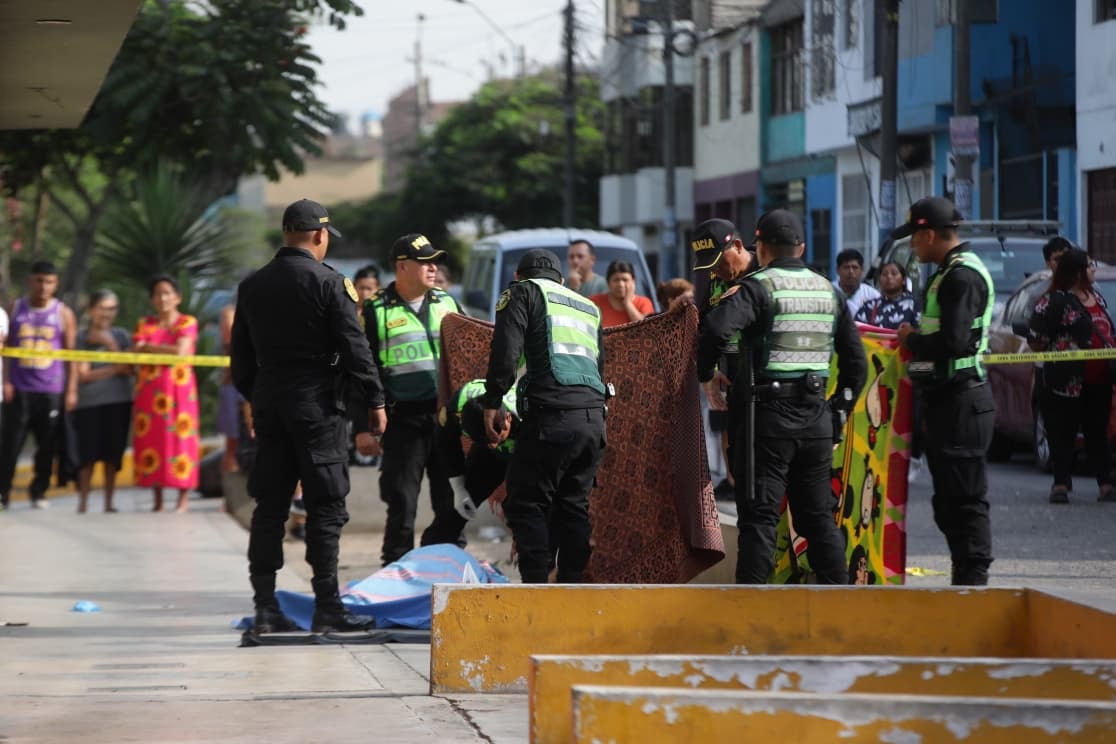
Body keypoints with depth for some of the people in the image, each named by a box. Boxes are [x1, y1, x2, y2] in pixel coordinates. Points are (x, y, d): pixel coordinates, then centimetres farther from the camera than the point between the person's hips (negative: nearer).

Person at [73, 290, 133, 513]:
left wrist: (111, 345, -11)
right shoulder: (81, 338, 2)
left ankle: (109, 503, 9)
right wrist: (114, 369, -9)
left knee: (112, 454, 2)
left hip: (118, 402, 2)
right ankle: (82, 503, 1)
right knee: (88, 455, -5)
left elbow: (128, 370, -2)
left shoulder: (121, 336, 7)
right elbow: (83, 375, -4)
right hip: (89, 403, -2)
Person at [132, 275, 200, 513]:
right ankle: (157, 500, 5)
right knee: (151, 440, -1)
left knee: (179, 439, -6)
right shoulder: (145, 324, 13)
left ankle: (184, 498, -3)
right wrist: (168, 351, -9)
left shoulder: (187, 322, 4)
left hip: (179, 389, -3)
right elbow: (137, 353, 1)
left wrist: (150, 347, -2)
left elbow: (181, 350, -10)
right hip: (149, 390, 3)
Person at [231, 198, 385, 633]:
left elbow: (241, 356, 14)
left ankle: (265, 607, 7)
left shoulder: (252, 287, 8)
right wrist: (374, 401, -2)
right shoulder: (329, 283, -9)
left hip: (269, 403, 5)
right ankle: (327, 607, -3)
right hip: (317, 404, -5)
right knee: (325, 506, -2)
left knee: (269, 506, 7)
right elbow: (354, 348, -10)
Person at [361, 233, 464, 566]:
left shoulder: (447, 304, 13)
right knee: (402, 503, -1)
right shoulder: (377, 311, 1)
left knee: (450, 500, 5)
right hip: (404, 419, -3)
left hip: (448, 415, 3)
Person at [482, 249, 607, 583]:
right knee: (574, 505, 14)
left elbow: (505, 351, -5)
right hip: (594, 415, 6)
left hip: (552, 414, -6)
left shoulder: (523, 292, 9)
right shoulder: (590, 308, 29)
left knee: (525, 504, -2)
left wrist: (492, 402, -3)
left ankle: (536, 585, -11)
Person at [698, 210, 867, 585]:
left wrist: (707, 375, -8)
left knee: (759, 517, -3)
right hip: (816, 419, 5)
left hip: (768, 416, -5)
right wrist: (838, 414, 22)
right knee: (819, 517, 13)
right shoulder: (829, 292, 13)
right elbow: (856, 361, 16)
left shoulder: (759, 287, -6)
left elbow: (716, 328, -24)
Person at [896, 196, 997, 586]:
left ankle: (973, 579, -4)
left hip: (960, 402, -11)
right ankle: (966, 581, 21)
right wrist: (916, 340, 7)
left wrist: (911, 340, -10)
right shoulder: (950, 272, 16)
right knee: (949, 499, 15)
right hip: (947, 398, 11)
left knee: (965, 497, -7)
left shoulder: (962, 276, -17)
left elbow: (952, 342, -25)